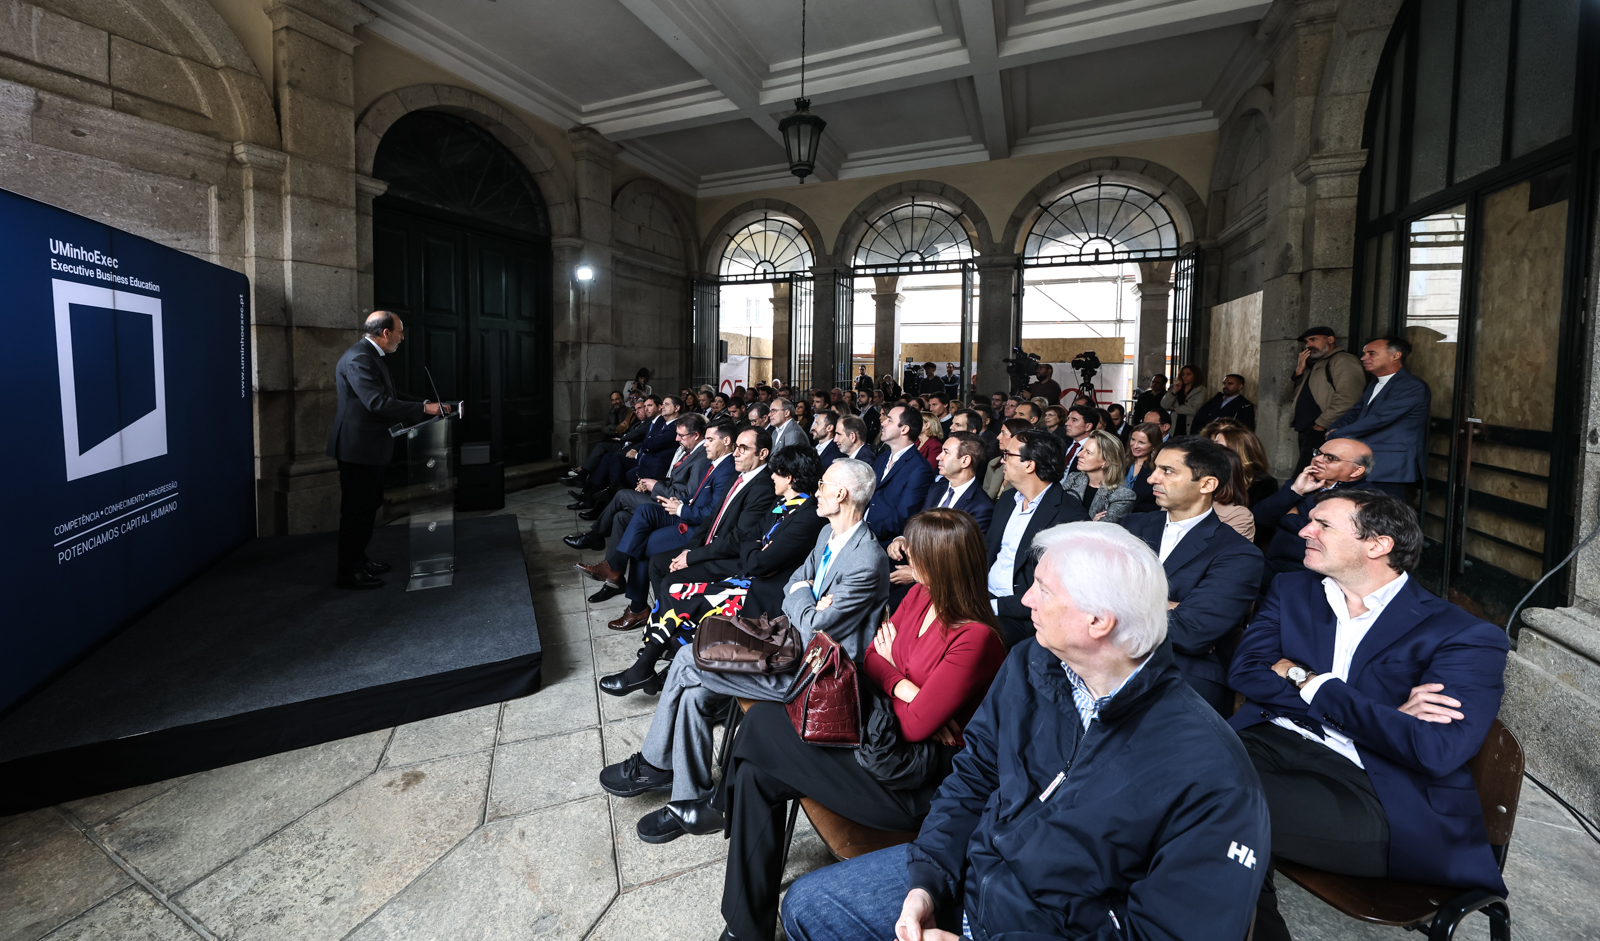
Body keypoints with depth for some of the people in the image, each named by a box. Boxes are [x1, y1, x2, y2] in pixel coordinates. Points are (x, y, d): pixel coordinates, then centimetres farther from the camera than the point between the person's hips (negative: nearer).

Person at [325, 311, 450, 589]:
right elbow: (378, 402, -28)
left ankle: (358, 560, 33)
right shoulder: (358, 359, -20)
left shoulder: (370, 356, 14)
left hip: (369, 447, 11)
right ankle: (348, 573, 8)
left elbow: (391, 395, 17)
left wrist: (429, 404, 9)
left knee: (369, 505, 19)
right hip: (358, 448, -11)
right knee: (357, 510, -2)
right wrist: (423, 409, -24)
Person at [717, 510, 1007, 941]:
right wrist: (905, 688, -15)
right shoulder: (920, 596, 0)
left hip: (915, 781, -8)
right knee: (759, 773, -7)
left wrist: (888, 668, -4)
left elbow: (915, 727, -21)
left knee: (763, 722, -12)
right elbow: (871, 657, 6)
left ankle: (728, 803, 18)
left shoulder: (976, 638, -25)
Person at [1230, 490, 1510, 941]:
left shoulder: (1465, 636, 5)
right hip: (1268, 745, 4)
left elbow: (1436, 750, -11)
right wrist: (1379, 713, -7)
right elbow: (1246, 668, 2)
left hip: (1368, 791, -4)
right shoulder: (1292, 590, 19)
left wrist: (1314, 686, -4)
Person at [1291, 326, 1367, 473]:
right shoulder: (1313, 364, 24)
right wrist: (1300, 370, 9)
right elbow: (1295, 394, 22)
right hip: (1306, 433, 9)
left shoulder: (1343, 360, -4)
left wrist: (1320, 425, -15)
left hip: (1323, 434, -9)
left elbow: (1346, 399, -16)